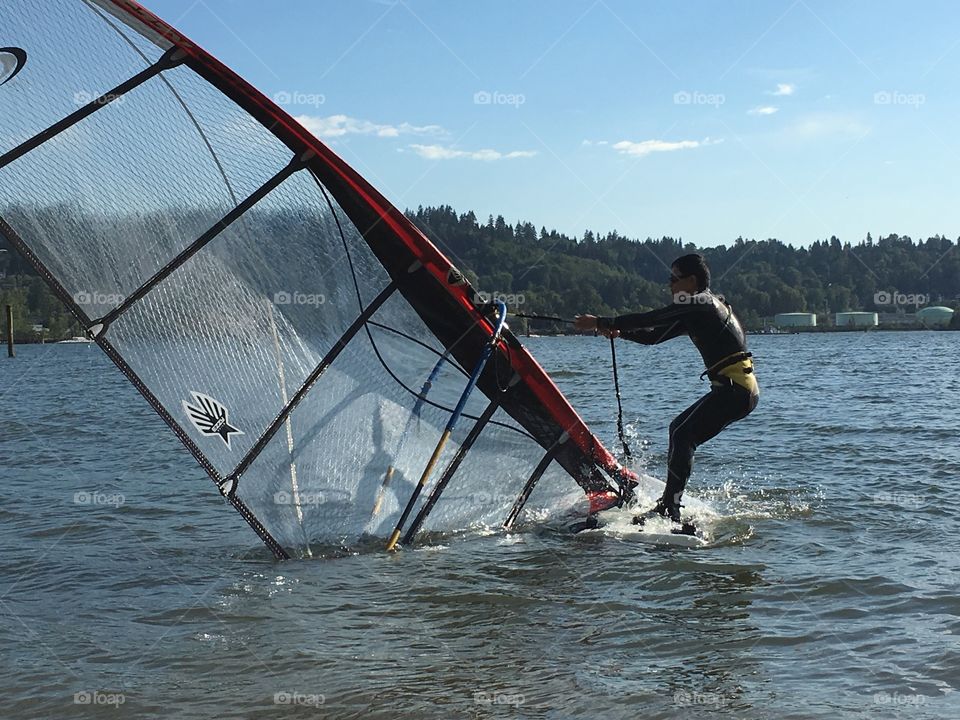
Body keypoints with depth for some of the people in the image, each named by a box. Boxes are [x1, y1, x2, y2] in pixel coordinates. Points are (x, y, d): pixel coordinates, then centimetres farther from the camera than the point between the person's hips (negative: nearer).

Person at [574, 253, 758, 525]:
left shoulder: (700, 303, -10)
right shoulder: (694, 311, 21)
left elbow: (651, 319, -15)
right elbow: (656, 335, 18)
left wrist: (601, 323, -10)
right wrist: (618, 332, 2)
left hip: (736, 388, -11)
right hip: (739, 389, 11)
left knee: (682, 436, -16)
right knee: (679, 429, 18)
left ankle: (669, 510, -18)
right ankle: (670, 501, 20)